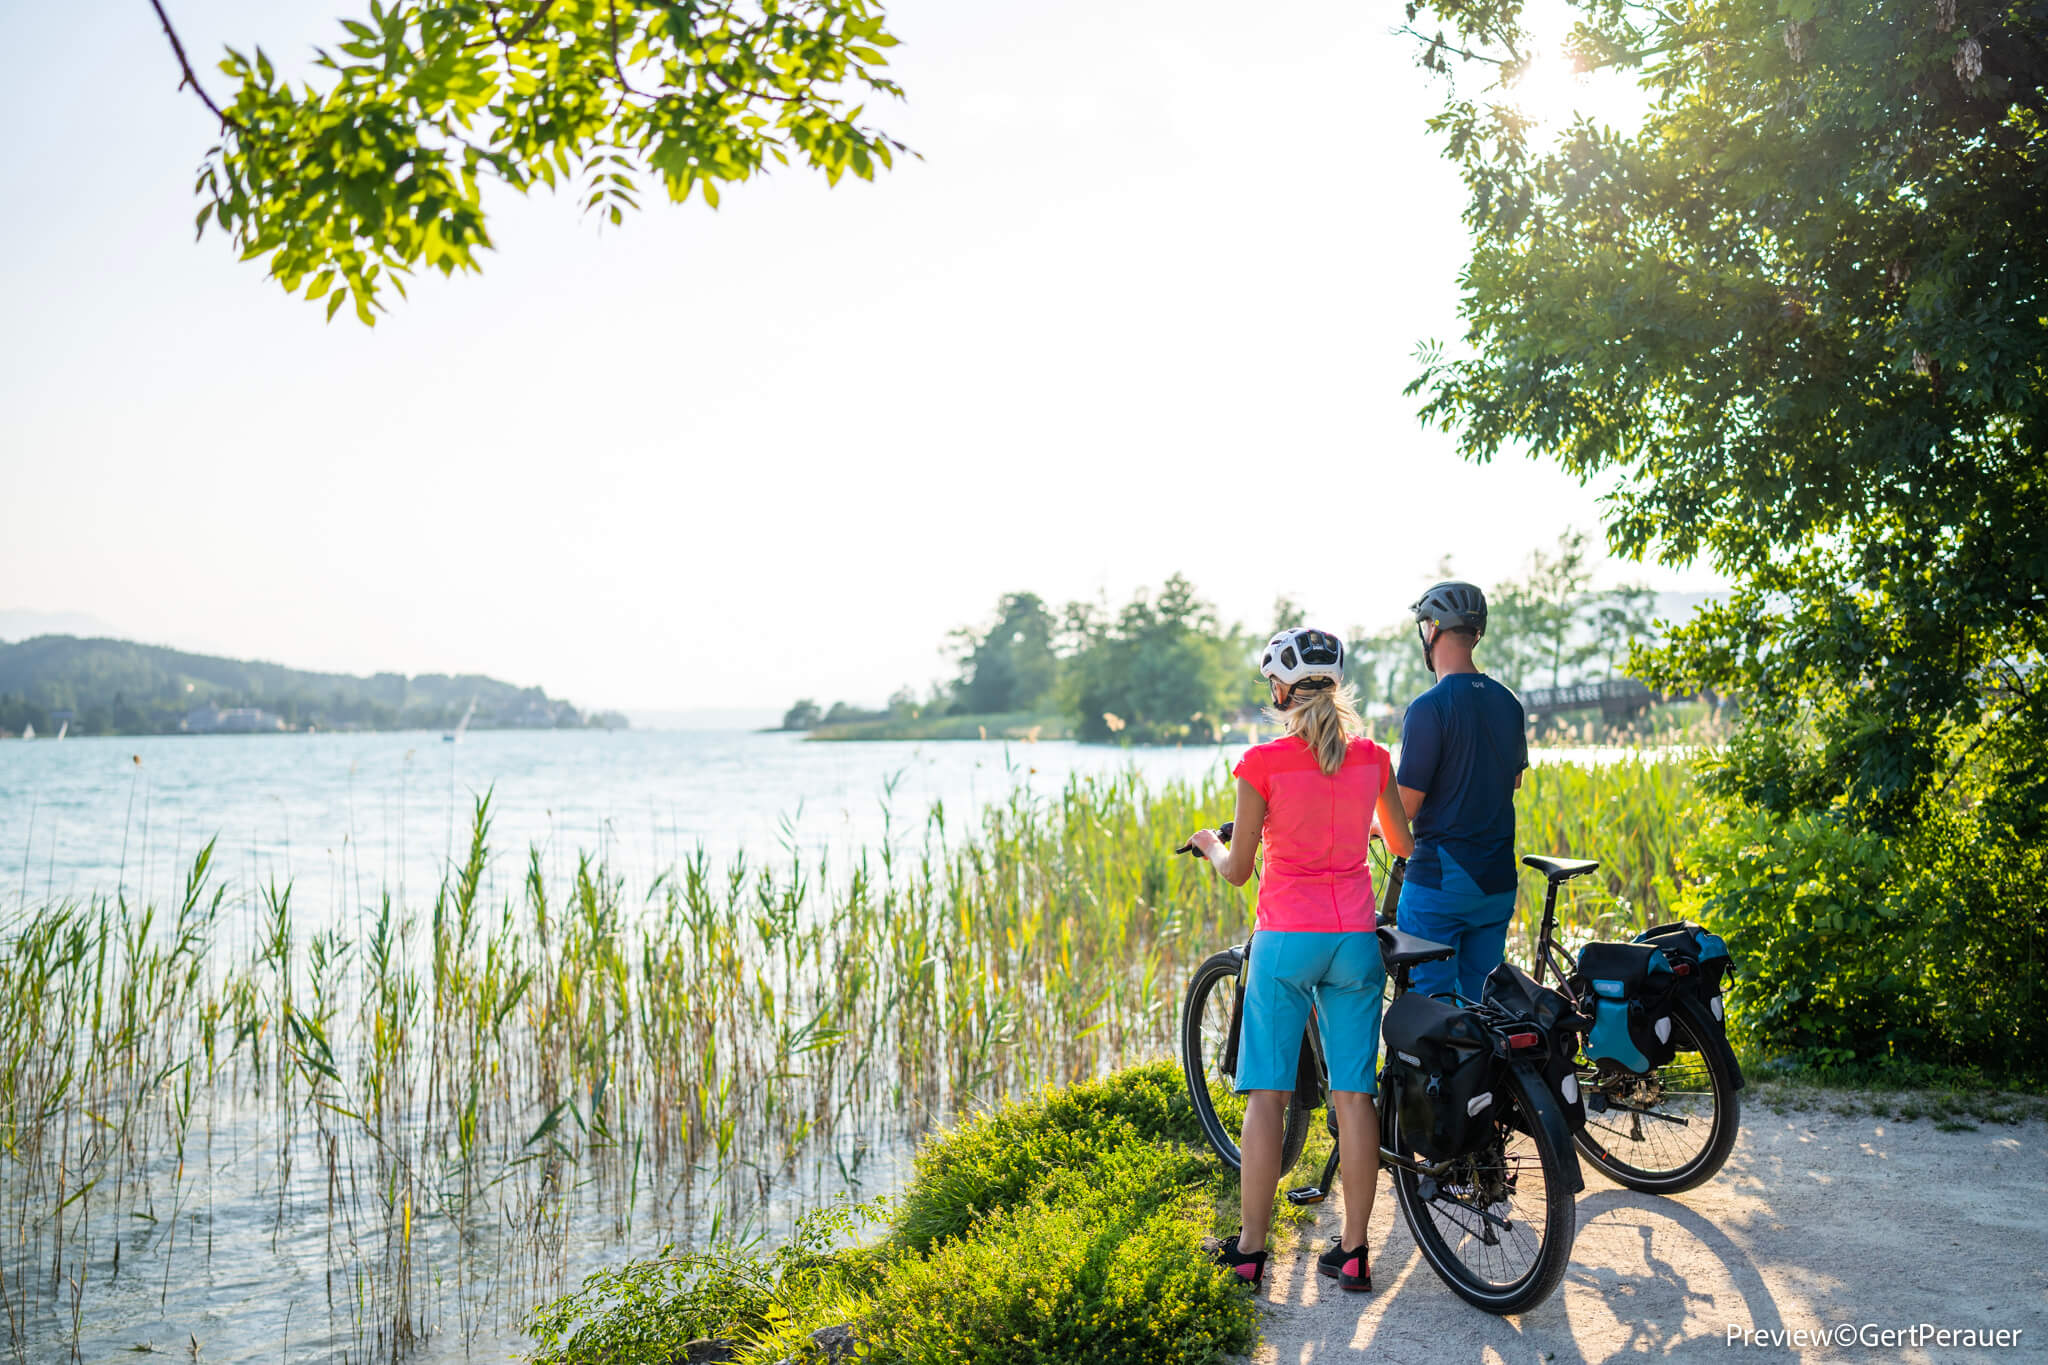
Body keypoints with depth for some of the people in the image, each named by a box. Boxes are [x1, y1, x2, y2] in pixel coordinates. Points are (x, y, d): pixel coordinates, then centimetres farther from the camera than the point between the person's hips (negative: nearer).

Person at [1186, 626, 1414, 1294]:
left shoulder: (1264, 762, -10)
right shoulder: (1371, 756, 2)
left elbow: (1236, 870, -5)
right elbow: (1403, 844, 15)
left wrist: (1209, 843, 17)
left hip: (1285, 936, -3)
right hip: (1355, 936, 3)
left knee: (1267, 1094, 6)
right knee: (1354, 1094, 8)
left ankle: (1250, 1248, 12)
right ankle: (1353, 1251, 13)